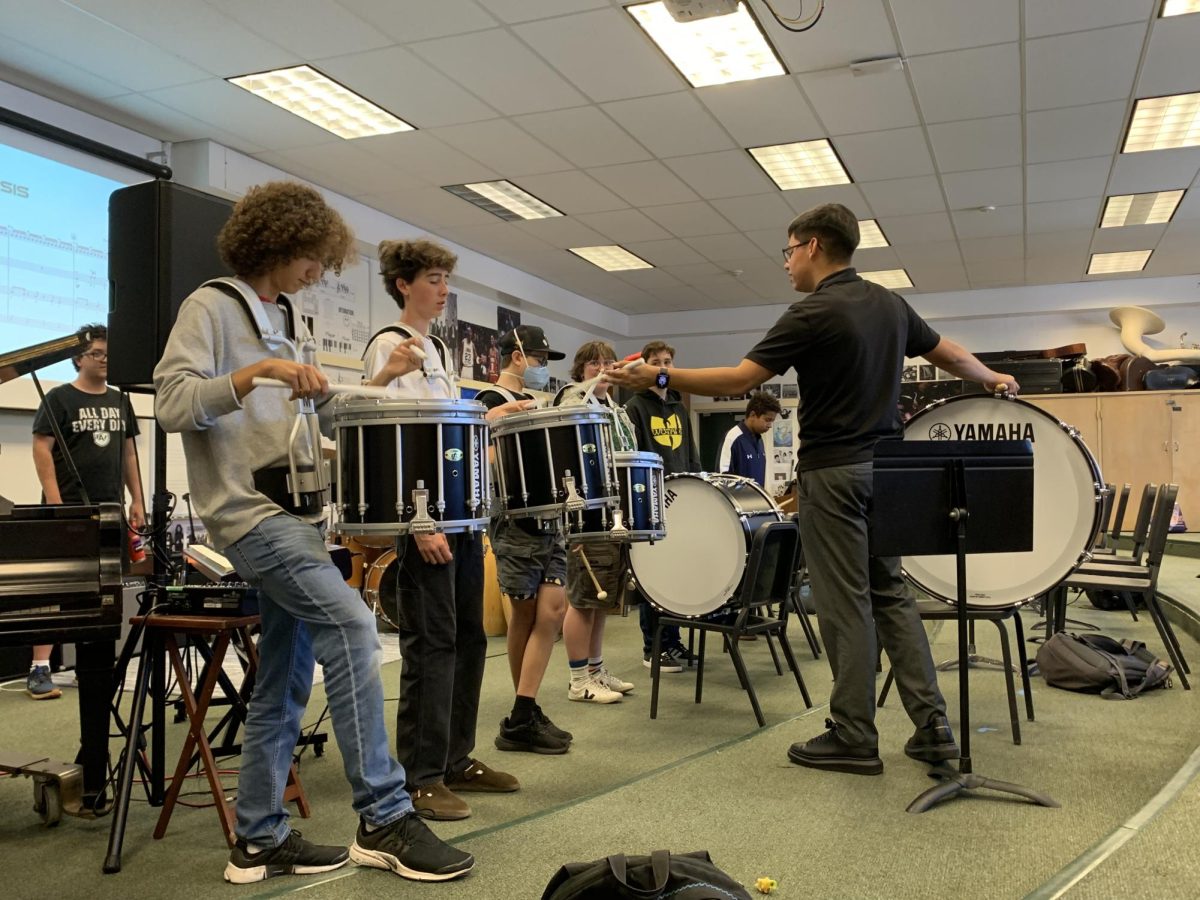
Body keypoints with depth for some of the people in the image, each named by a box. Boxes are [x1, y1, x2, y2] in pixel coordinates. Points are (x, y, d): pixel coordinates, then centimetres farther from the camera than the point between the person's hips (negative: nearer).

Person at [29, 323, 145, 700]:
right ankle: (39, 669, -2)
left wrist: (136, 500, 10)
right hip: (69, 510, -5)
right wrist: (55, 503, -15)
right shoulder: (60, 398, -2)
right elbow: (42, 449, -7)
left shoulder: (119, 401, 14)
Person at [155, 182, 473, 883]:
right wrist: (259, 370, -25)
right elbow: (171, 404, -14)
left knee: (285, 683, 9)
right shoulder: (213, 307, -3)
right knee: (349, 622, -23)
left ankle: (261, 840, 19)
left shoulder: (289, 324, 20)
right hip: (248, 511, -9)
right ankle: (385, 818, -17)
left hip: (297, 515, 9)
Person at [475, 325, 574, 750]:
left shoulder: (530, 403, 19)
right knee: (526, 613, -1)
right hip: (515, 523, -7)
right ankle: (520, 720, 10)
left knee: (552, 607, -2)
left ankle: (524, 716, 3)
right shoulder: (492, 402, -7)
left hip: (546, 520, 7)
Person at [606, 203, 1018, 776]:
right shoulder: (889, 304, 10)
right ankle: (932, 727, 13)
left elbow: (740, 379, -17)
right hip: (884, 466, 8)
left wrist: (658, 377, -11)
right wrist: (993, 379, 41)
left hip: (834, 472, -7)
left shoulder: (812, 314, -13)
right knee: (890, 594, 13)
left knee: (845, 604, -1)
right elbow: (948, 354, 22)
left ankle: (853, 737, 7)